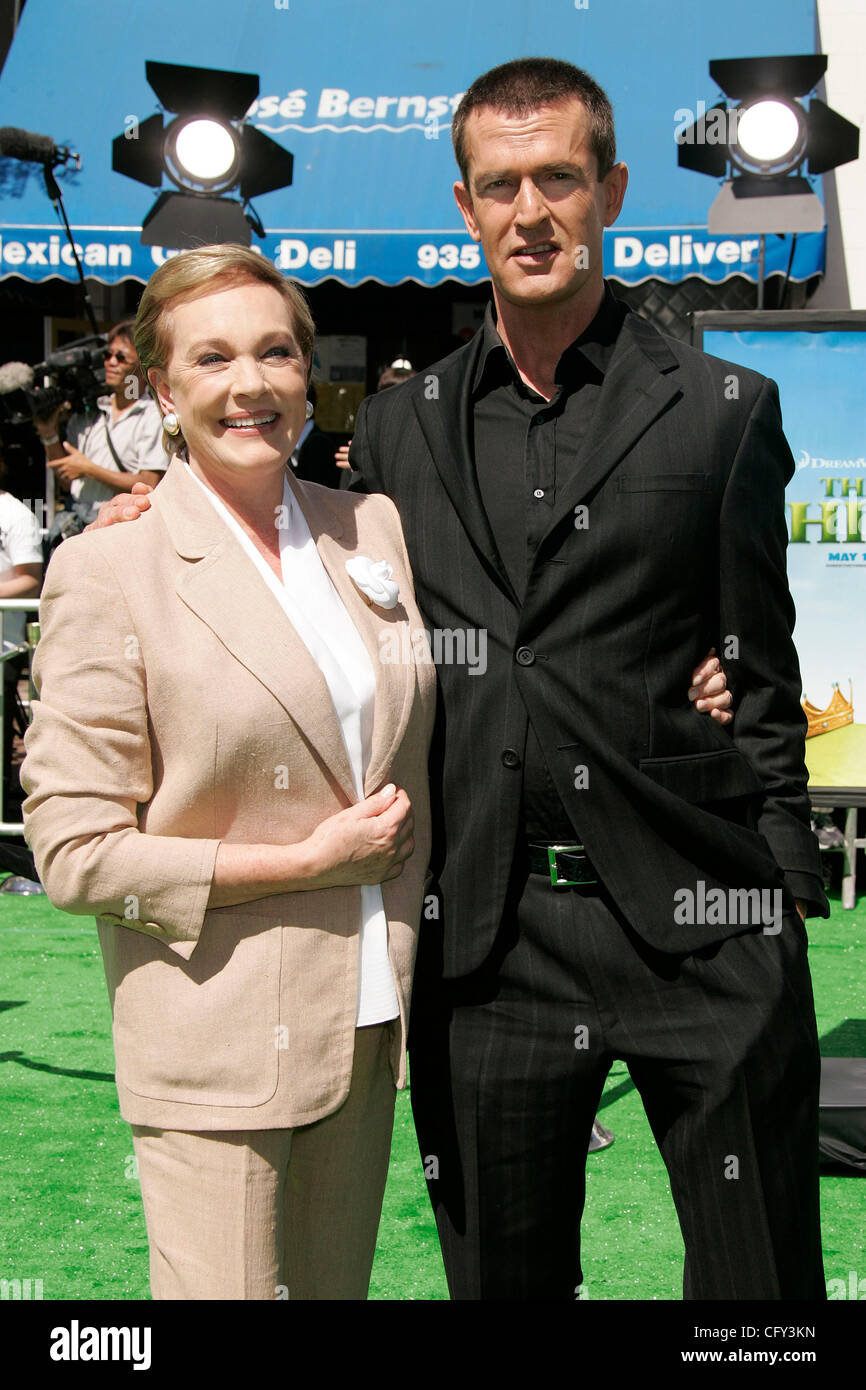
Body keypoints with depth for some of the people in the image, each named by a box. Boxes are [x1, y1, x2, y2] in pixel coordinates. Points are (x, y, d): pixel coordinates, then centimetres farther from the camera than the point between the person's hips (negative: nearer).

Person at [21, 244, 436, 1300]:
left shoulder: (372, 529, 6)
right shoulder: (108, 570, -11)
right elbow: (73, 850, -12)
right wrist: (304, 863, -14)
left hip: (367, 1013, 5)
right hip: (214, 1038, -5)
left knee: (336, 1284, 16)